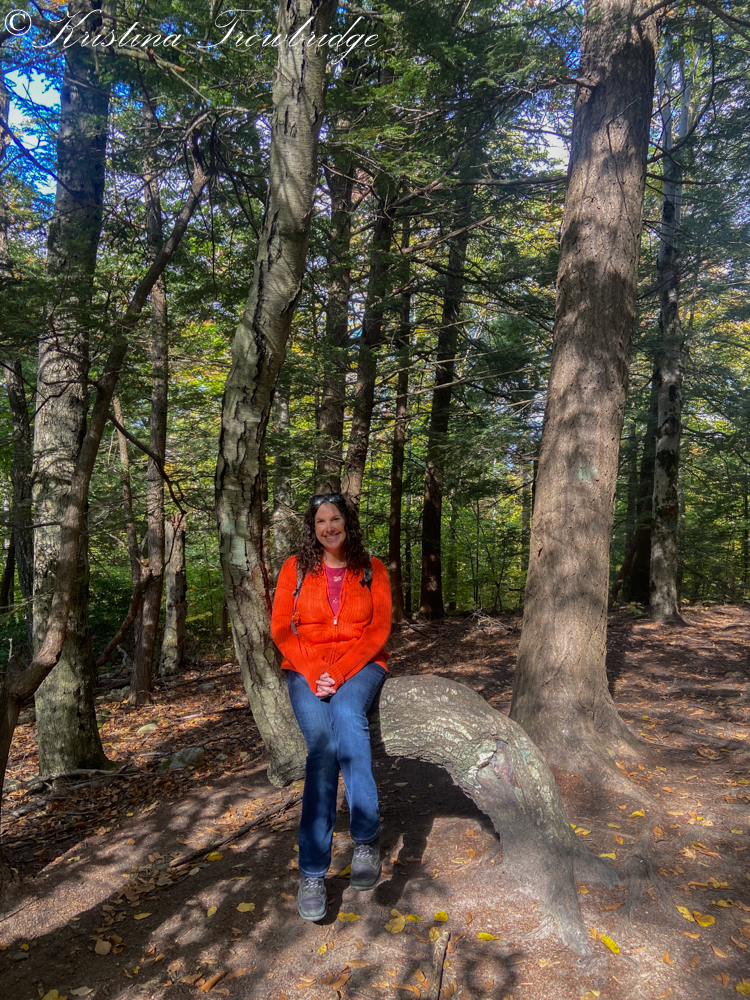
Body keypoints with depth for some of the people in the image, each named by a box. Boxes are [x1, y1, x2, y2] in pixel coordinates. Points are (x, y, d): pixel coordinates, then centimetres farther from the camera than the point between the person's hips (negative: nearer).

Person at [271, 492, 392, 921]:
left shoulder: (371, 569, 5)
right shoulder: (296, 569, 6)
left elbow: (379, 629, -3)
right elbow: (281, 628, 0)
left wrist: (339, 673, -15)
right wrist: (313, 674, -15)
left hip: (359, 666, 0)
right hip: (307, 670, 0)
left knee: (346, 713, -35)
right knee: (323, 740, -27)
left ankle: (367, 839, -27)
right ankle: (313, 873, -22)